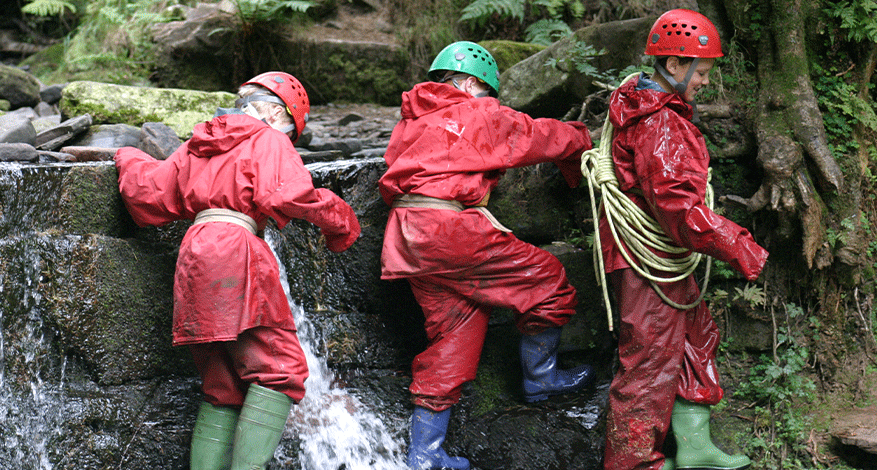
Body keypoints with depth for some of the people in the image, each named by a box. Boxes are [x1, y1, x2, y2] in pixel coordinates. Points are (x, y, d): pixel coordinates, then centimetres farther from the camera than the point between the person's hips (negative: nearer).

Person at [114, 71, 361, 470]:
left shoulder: (199, 145, 26)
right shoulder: (269, 140, 6)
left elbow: (150, 195, 23)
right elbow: (284, 195, -12)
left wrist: (129, 158, 44)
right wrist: (339, 220, 1)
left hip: (195, 253, 8)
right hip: (236, 248, -8)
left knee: (223, 386, 10)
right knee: (280, 369, -11)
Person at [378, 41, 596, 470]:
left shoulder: (411, 121, 23)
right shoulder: (481, 114, 2)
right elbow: (547, 137, 10)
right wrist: (582, 139, 29)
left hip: (408, 238, 8)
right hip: (448, 229, -8)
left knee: (454, 331, 13)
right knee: (545, 276, 5)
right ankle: (539, 379, 21)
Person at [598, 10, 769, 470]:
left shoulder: (642, 105, 10)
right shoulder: (660, 125, -23)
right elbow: (680, 207, -30)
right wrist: (741, 249, -25)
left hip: (660, 253, 11)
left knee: (695, 335, 18)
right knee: (651, 358, -1)